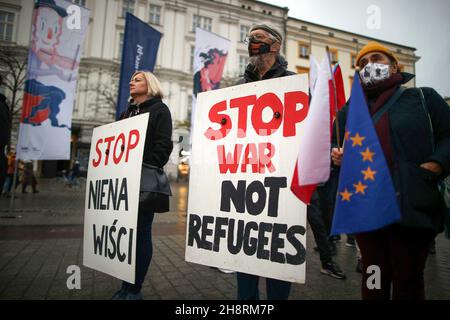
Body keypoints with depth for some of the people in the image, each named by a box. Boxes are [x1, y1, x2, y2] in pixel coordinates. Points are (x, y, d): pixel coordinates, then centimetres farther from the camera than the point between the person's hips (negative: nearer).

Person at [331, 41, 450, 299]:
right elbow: (336, 149, 22)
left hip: (413, 206, -2)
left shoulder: (423, 97, 10)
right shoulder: (349, 111, 17)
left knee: (408, 280, 9)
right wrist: (337, 157, -1)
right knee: (373, 277, 13)